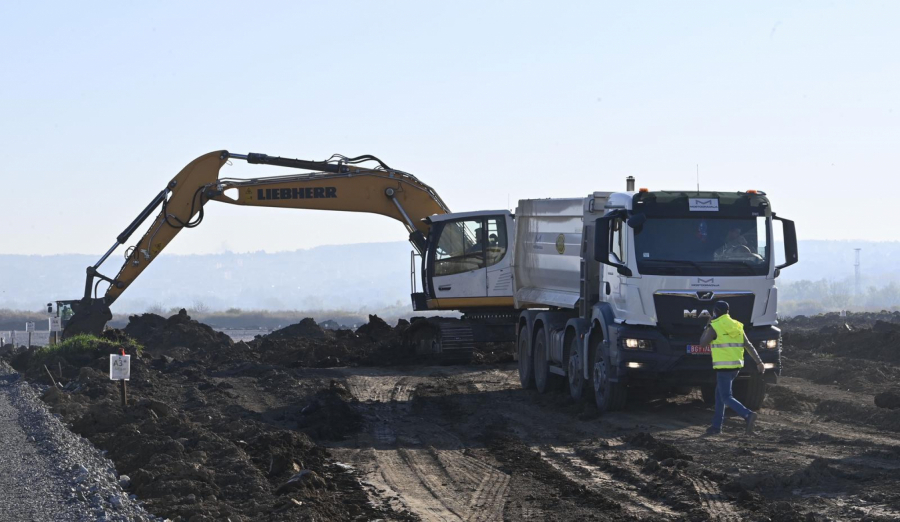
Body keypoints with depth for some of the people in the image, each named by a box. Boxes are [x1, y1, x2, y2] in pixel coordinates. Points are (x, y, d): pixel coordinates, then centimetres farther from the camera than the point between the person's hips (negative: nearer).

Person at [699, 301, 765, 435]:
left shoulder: (715, 327, -9)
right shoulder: (736, 326, 11)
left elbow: (703, 343, -2)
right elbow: (749, 346, 5)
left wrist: (707, 327, 10)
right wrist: (759, 362, 3)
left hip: (724, 367, -8)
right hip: (736, 366, 8)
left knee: (726, 398, -8)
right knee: (719, 395, 18)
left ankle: (748, 415, -29)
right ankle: (716, 426, 21)